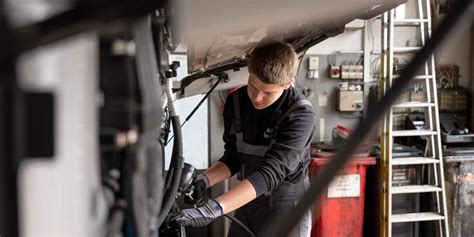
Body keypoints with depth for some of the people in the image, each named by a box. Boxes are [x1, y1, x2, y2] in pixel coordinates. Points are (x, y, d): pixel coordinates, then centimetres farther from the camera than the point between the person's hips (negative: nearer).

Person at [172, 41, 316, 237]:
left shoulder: (300, 115, -22)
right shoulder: (236, 102, -4)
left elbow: (270, 172, -31)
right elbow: (233, 158, 4)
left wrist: (214, 209, -41)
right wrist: (204, 180, -16)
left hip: (286, 212, -5)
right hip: (247, 204, 5)